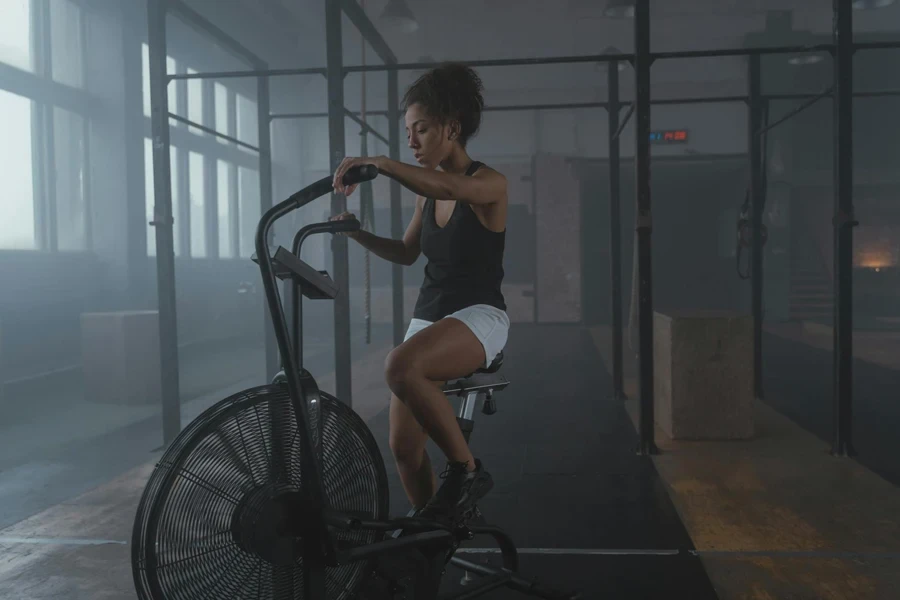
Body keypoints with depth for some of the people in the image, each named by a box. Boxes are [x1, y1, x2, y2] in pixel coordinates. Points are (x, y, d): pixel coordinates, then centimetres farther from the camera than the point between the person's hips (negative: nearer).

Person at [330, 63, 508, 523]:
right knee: (403, 447, 1)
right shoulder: (426, 194, 12)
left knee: (401, 366, -37)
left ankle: (466, 470, -17)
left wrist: (378, 163, -37)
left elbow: (451, 187, -31)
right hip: (427, 319, 7)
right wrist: (357, 234, 7)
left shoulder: (488, 183, -8)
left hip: (479, 317, -7)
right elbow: (407, 253, 23)